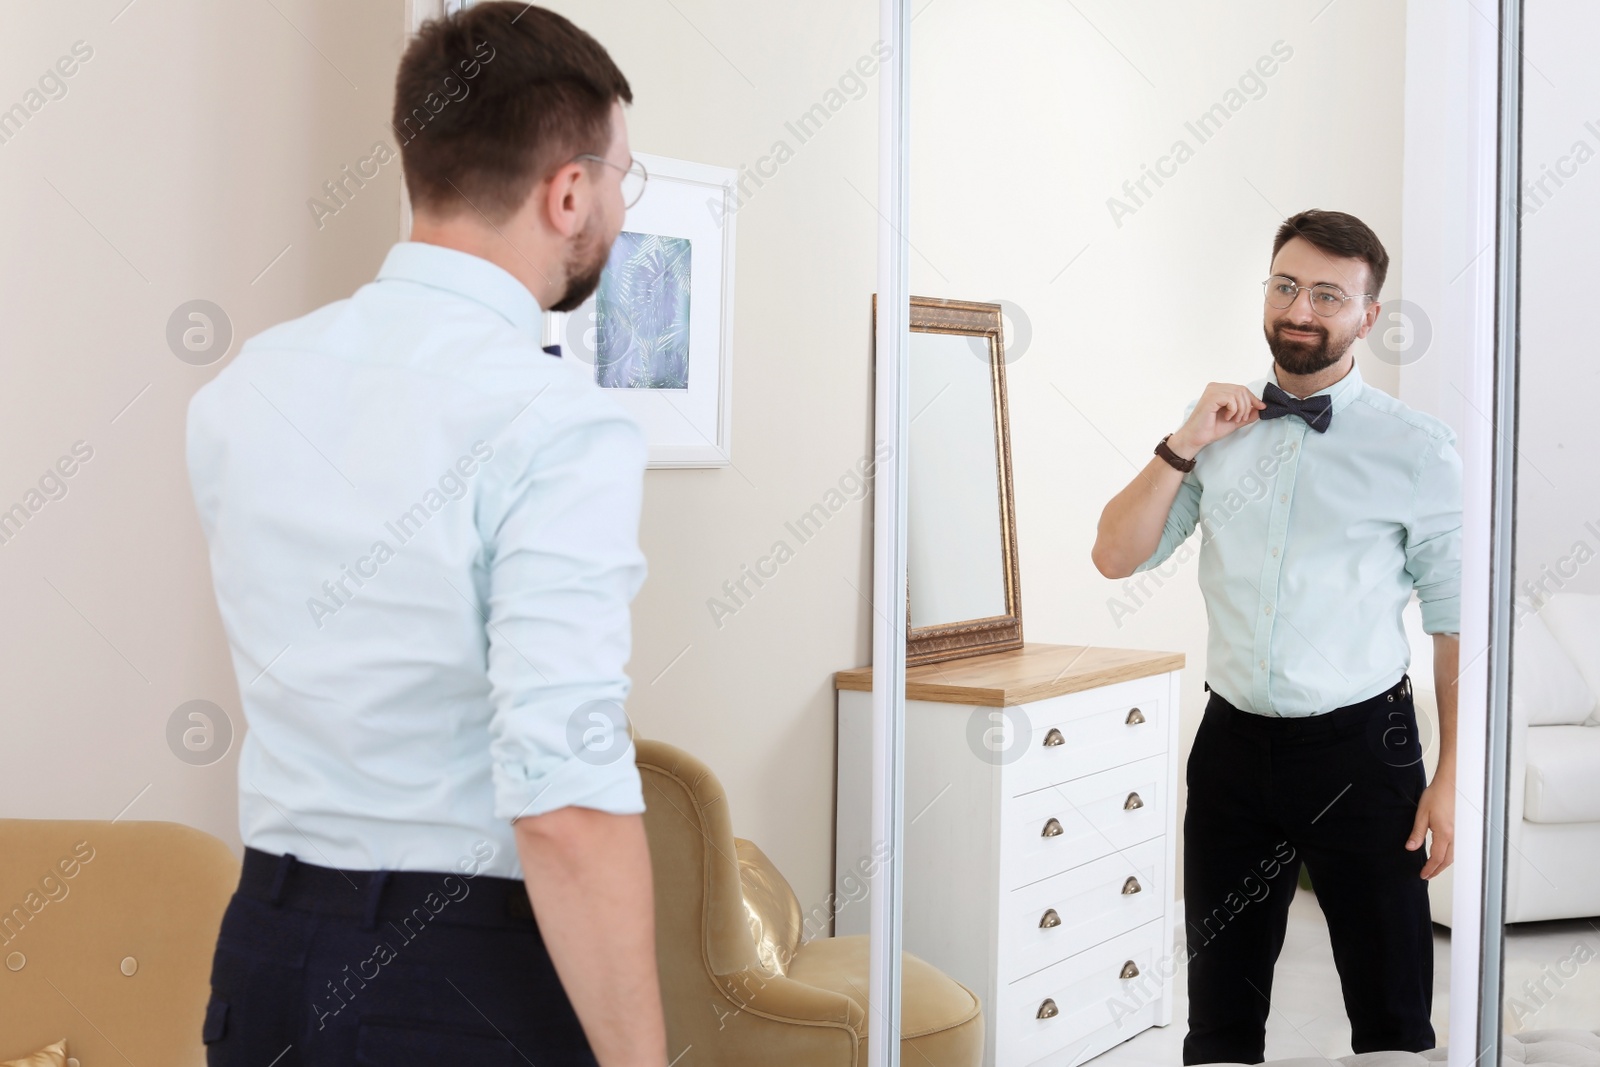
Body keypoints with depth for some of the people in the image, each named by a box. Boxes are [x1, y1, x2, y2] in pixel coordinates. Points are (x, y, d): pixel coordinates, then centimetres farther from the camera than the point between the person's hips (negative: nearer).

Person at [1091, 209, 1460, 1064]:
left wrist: (1451, 778, -9)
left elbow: (1456, 622, -5)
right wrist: (1184, 445, -9)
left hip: (1360, 751, -3)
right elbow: (1115, 557, 2)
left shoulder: (1417, 448, -6)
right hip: (1233, 745, 3)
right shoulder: (1217, 426, 5)